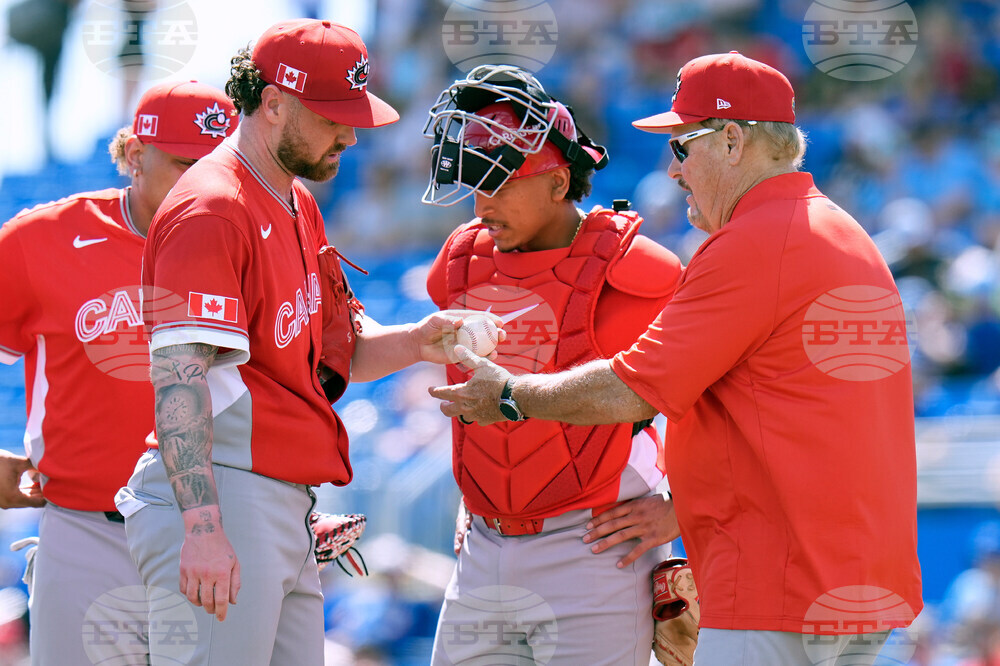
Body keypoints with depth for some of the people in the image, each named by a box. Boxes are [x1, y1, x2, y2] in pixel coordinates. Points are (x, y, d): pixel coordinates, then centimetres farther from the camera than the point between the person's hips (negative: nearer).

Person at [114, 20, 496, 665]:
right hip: (219, 500, -10)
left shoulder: (300, 206, 20)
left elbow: (344, 349, 27)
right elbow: (180, 375, -23)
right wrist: (203, 528, -31)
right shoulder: (211, 211, -13)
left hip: (288, 512, 10)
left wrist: (416, 342, 3)